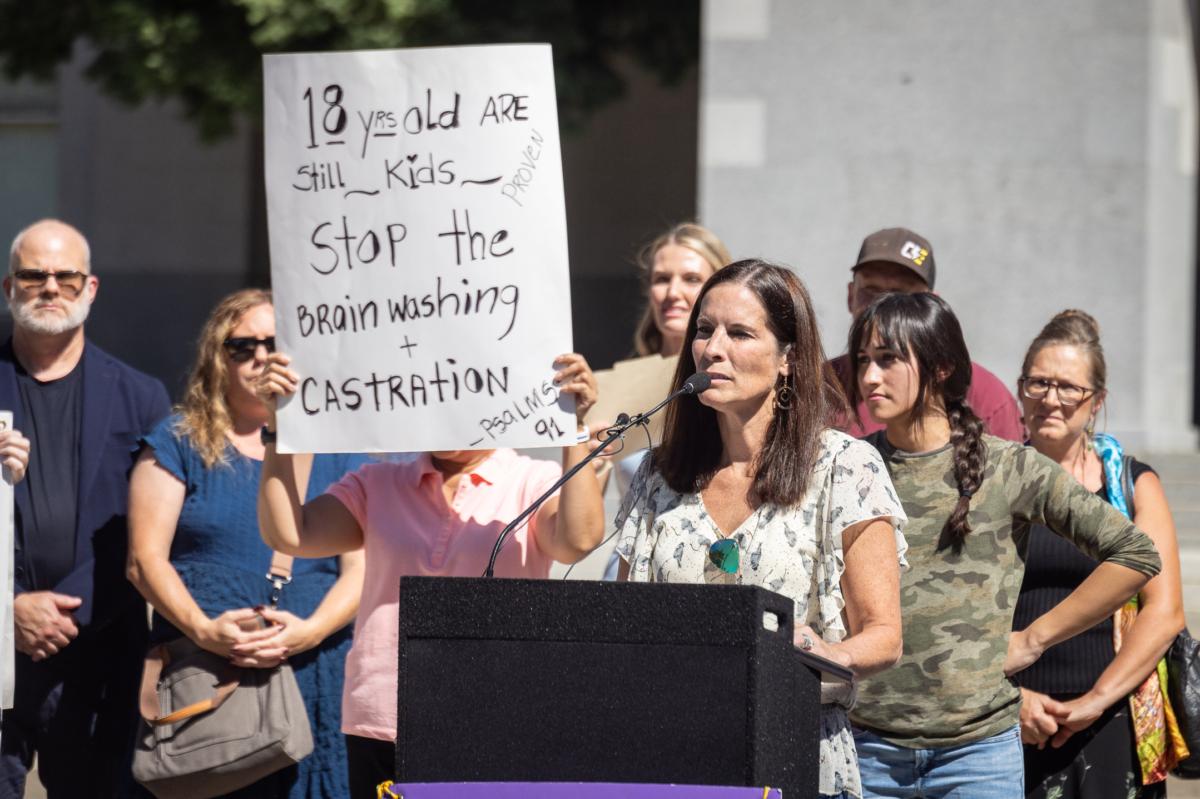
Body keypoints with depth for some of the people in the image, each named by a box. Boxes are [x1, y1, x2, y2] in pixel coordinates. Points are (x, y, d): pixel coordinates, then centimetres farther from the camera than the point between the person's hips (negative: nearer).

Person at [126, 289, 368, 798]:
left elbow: (361, 568, 7)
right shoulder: (180, 442, 10)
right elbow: (146, 560, 2)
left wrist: (311, 631, -12)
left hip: (312, 674, 1)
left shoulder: (335, 451, 14)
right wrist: (205, 630, -15)